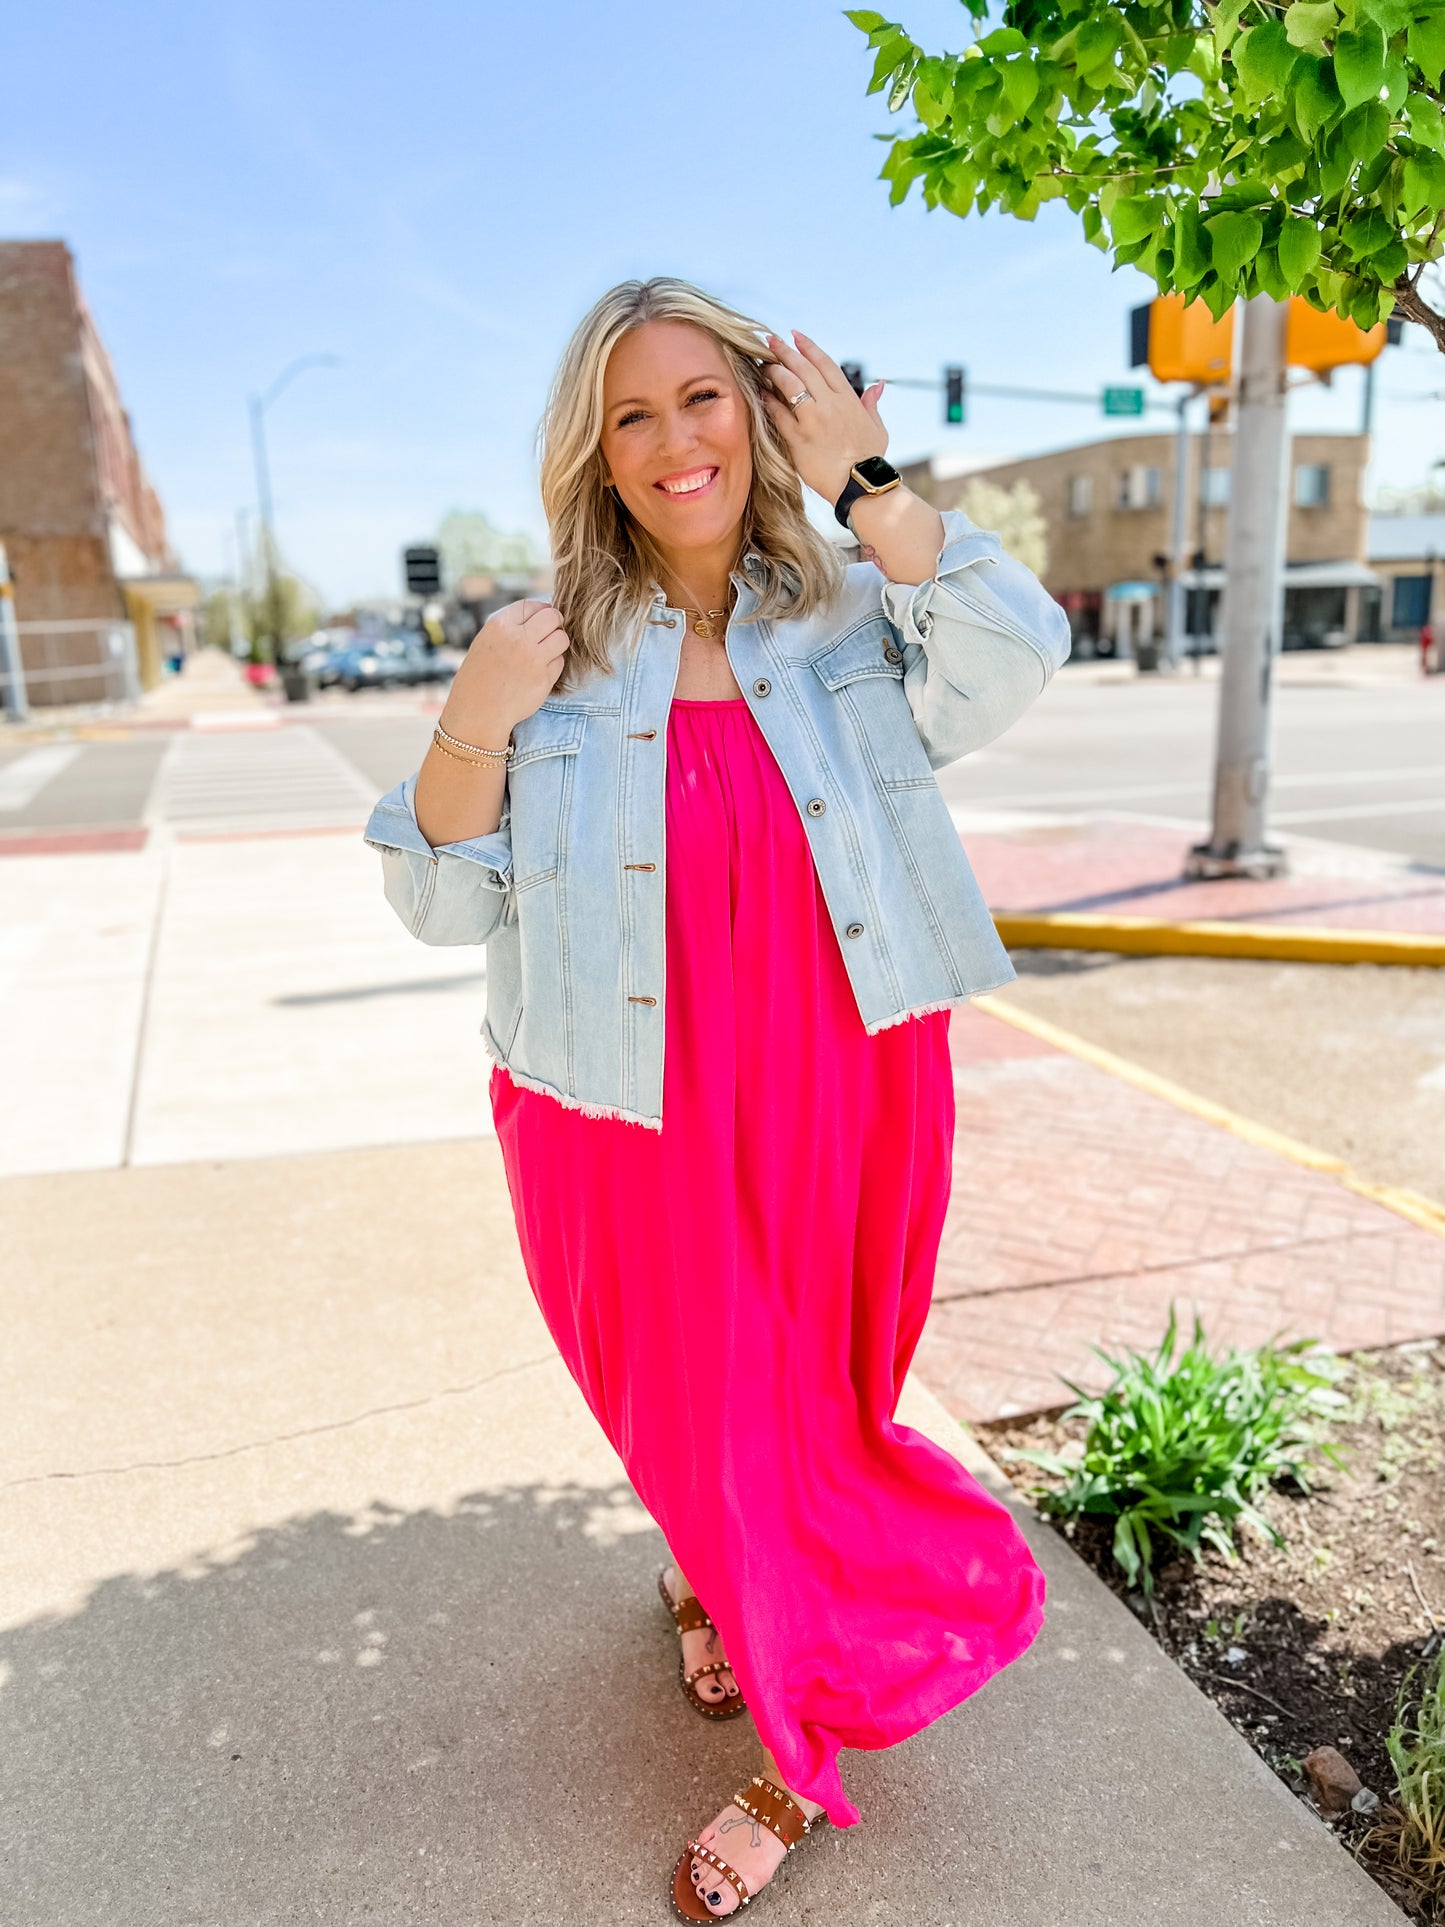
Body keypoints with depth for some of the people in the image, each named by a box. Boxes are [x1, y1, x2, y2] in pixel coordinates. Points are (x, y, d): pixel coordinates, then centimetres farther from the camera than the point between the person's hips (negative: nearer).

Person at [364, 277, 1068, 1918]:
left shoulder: (848, 618, 0)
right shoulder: (547, 652, -2)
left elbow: (1014, 656, -19)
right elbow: (445, 903, -2)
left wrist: (865, 485, -14)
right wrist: (474, 727, -19)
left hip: (834, 1107, 0)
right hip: (632, 1125, 1)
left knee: (803, 1417, 16)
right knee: (685, 1415, 20)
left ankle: (806, 1748, 42)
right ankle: (723, 1575, 58)